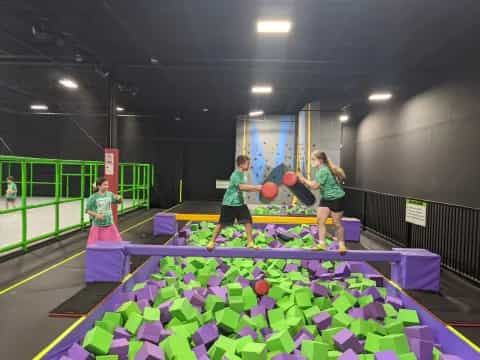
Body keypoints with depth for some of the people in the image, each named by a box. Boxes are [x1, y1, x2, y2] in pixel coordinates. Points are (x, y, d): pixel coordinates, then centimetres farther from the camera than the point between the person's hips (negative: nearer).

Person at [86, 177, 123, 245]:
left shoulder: (110, 194, -1)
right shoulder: (93, 197, -10)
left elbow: (119, 202, 9)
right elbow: (88, 210, -5)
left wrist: (119, 198, -13)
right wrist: (96, 214, -21)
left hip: (110, 225, 3)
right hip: (98, 226, -3)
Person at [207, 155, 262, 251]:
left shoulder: (242, 174, 7)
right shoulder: (236, 174, -20)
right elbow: (241, 186, -35)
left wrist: (256, 189, 7)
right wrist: (256, 187, -36)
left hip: (240, 203, 7)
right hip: (229, 203, -7)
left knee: (248, 221, -3)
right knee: (222, 223, 3)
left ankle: (250, 242, 7)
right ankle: (212, 242, 19)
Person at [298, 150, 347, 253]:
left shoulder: (323, 170, -24)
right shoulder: (320, 170, 5)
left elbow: (314, 186, -24)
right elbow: (315, 184, 6)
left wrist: (303, 179, -14)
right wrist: (305, 181, -6)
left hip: (336, 198, -9)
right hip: (325, 198, 9)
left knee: (337, 223, 3)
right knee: (320, 220, 2)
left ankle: (341, 245, 20)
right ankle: (322, 244, 9)